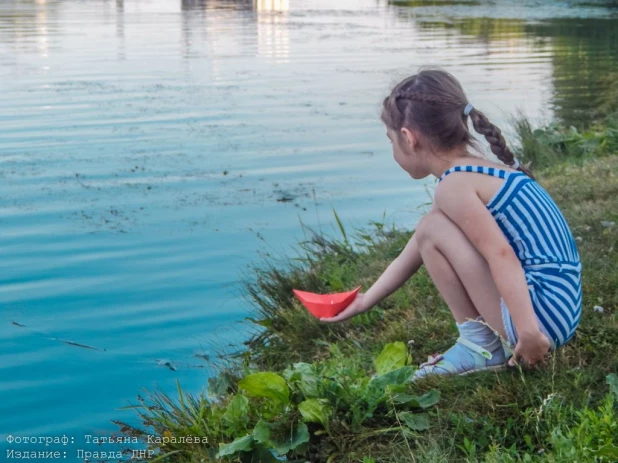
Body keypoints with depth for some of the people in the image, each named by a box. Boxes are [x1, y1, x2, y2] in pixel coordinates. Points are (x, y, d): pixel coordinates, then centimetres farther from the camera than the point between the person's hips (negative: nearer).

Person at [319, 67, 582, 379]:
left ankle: (480, 345, 0)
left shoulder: (453, 186, -13)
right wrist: (365, 301, 34)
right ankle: (490, 339, 12)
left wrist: (528, 331, -29)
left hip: (541, 315, -10)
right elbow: (413, 255, 25)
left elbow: (502, 256, -25)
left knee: (432, 230, -8)